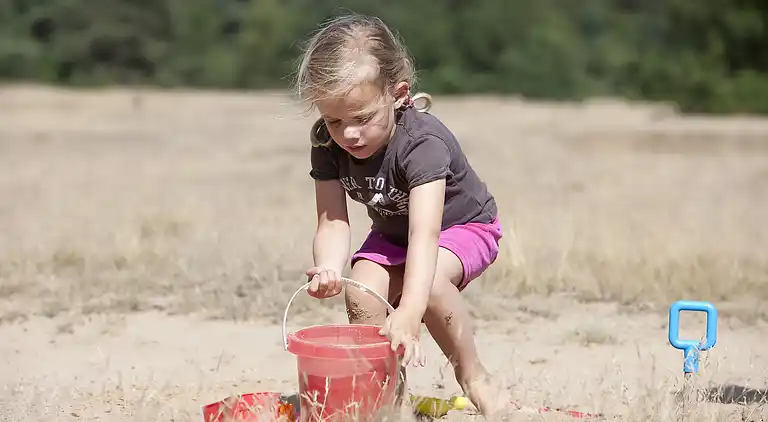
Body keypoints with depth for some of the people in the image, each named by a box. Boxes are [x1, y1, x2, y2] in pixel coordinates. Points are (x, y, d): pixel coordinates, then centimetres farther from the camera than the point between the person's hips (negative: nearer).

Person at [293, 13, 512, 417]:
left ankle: (472, 375, -13)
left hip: (463, 224, -5)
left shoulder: (421, 142, -38)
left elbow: (424, 235, -49)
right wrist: (328, 269, -48)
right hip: (391, 234, 5)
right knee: (362, 293, -21)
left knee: (429, 282, -34)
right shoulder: (327, 143, -21)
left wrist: (409, 314, -62)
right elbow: (332, 223, -24)